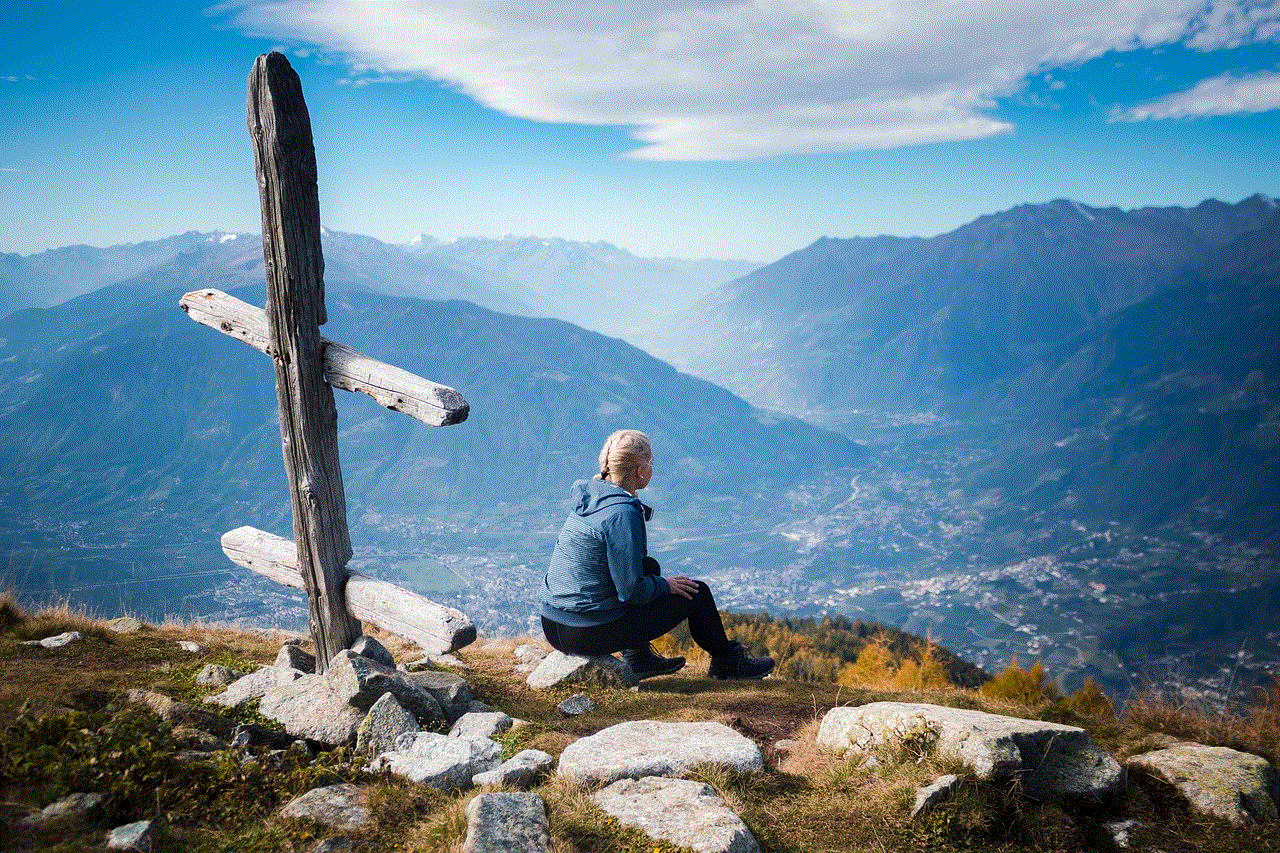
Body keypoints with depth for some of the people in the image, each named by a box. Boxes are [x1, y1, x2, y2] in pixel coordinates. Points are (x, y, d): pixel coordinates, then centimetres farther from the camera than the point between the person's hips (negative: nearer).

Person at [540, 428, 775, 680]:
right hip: (591, 635, -8)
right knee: (697, 593, 5)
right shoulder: (622, 514, -21)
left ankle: (638, 660, 31)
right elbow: (632, 591, -19)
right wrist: (665, 585, -2)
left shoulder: (587, 496, 5)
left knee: (649, 565, 26)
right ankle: (727, 662, 30)